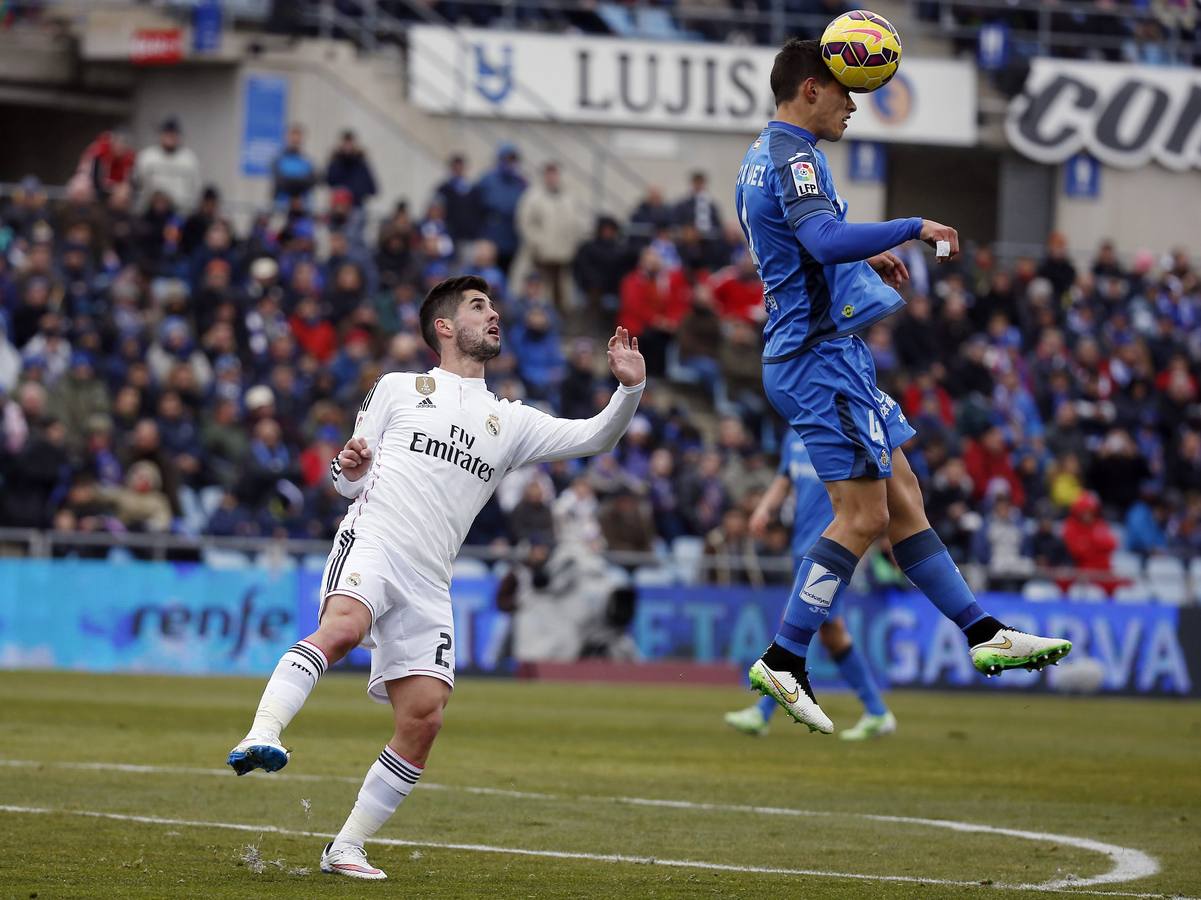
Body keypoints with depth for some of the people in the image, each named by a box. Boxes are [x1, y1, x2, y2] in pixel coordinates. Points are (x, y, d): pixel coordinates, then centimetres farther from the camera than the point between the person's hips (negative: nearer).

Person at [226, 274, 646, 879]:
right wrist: (351, 470, -5)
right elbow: (348, 482, 19)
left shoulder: (510, 422, 24)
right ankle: (261, 736, -52)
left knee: (423, 717, -6)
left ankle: (346, 847, 5)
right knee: (344, 626, -37)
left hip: (427, 580, 4)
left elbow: (593, 438, 15)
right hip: (371, 540, -4)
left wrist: (630, 388, -2)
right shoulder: (397, 389, 18)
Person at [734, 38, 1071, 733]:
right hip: (821, 356, -11)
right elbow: (824, 239, -34)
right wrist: (916, 228, -25)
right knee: (863, 515, -10)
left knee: (902, 495, 11)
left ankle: (984, 634, 14)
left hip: (825, 354, 11)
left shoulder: (762, 156, 17)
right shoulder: (793, 156, -16)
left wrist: (864, 259, 24)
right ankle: (783, 663, -8)